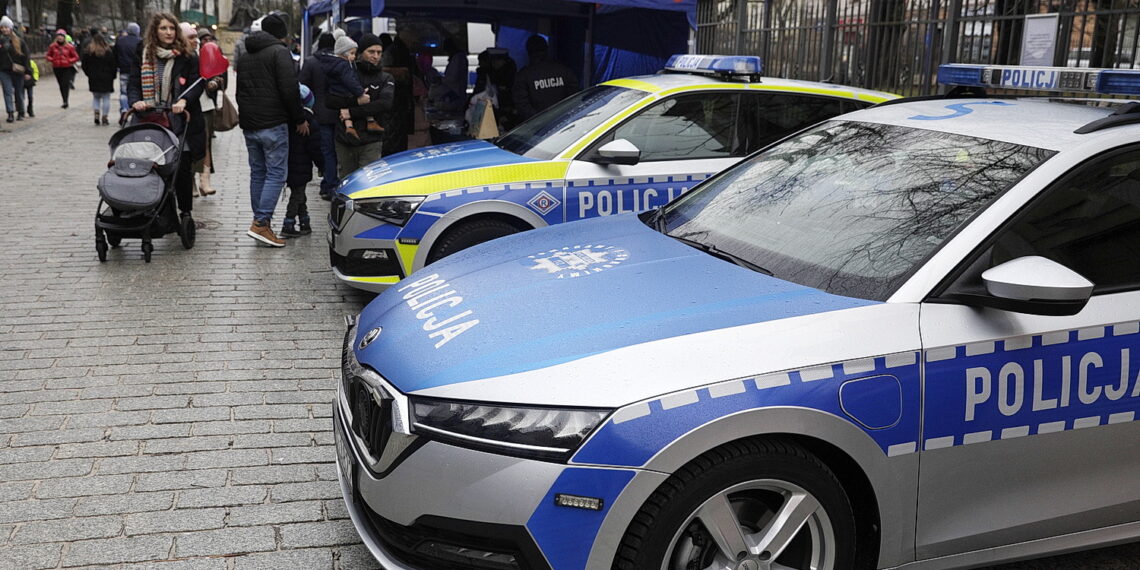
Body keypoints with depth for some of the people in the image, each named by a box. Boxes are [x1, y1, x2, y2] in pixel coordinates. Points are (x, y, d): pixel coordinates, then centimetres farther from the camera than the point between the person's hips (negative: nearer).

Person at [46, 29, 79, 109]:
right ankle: (65, 101, 16)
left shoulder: (69, 47, -1)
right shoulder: (52, 46, 5)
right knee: (61, 85, 7)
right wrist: (52, 60, -4)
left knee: (65, 84, -14)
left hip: (67, 68, -3)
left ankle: (65, 101, -12)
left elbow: (76, 57, 5)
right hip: (57, 68, 3)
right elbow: (49, 55, 17)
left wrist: (69, 61, -10)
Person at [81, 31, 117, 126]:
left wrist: (89, 74, 15)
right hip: (106, 79, -2)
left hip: (93, 79, 2)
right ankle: (104, 118, 1)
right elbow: (114, 66, -5)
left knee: (95, 97, 15)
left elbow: (84, 65, 3)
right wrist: (112, 77, 7)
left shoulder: (88, 51, 1)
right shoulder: (108, 52, -7)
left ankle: (96, 114, -2)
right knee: (106, 97, 4)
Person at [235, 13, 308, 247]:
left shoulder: (244, 58, 19)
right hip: (273, 124, -8)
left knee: (257, 173, 13)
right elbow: (290, 90, -15)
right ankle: (260, 223, -13)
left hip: (249, 125, 8)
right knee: (276, 174, -6)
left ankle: (260, 223, 15)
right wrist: (299, 119, -6)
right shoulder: (279, 52, -7)